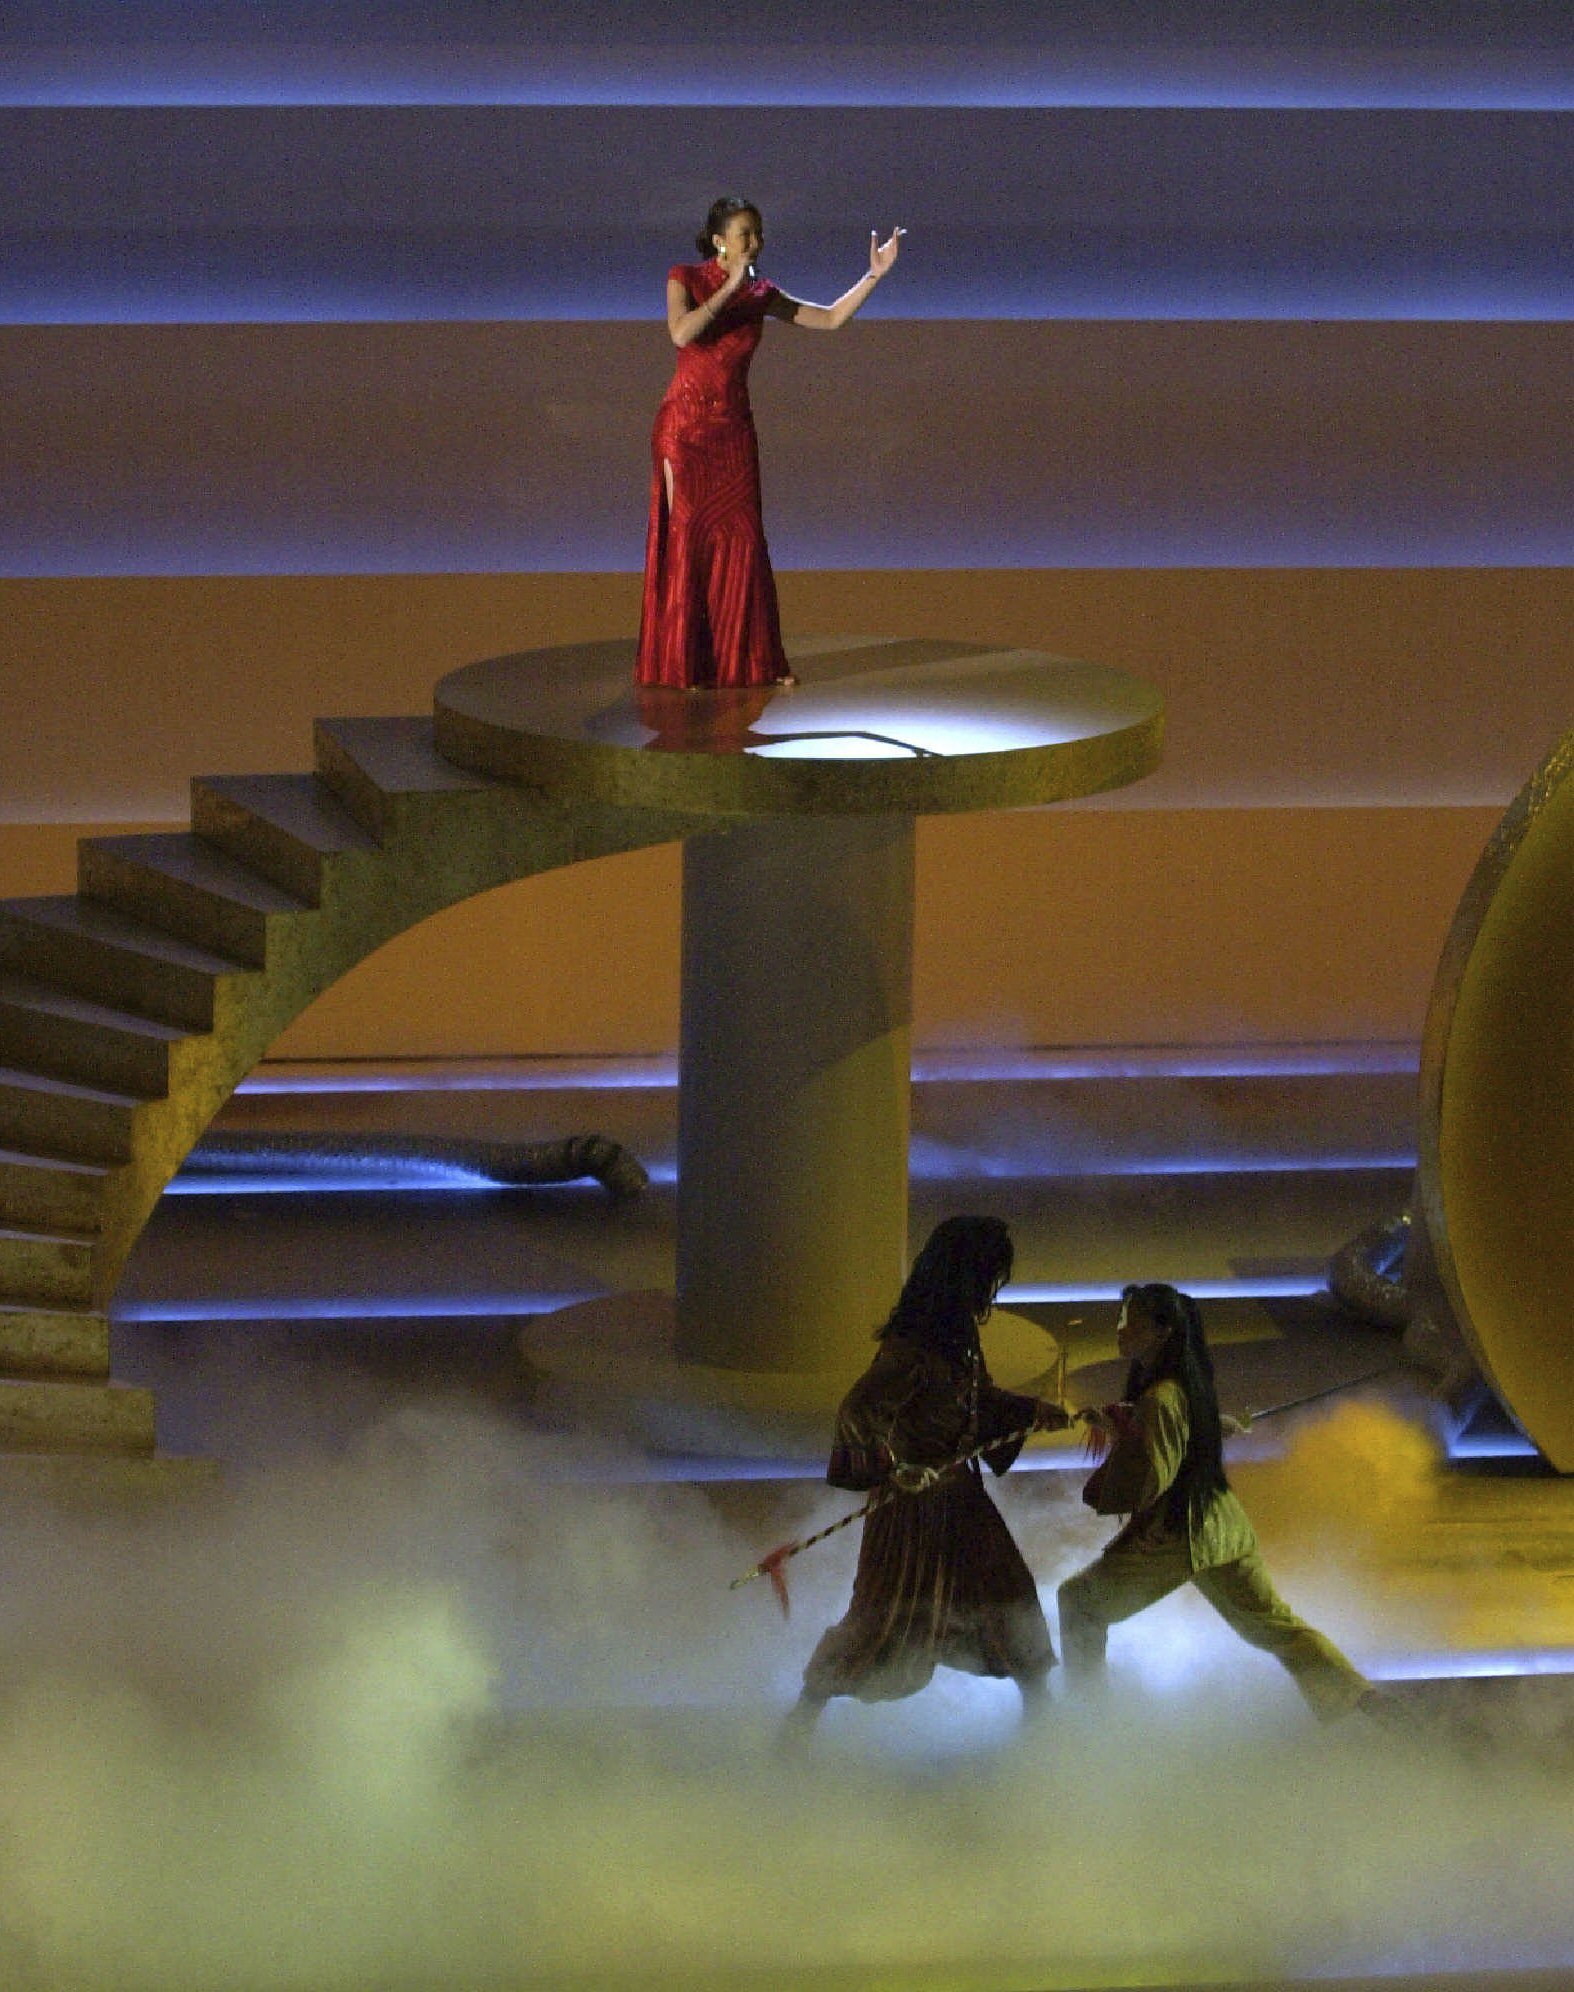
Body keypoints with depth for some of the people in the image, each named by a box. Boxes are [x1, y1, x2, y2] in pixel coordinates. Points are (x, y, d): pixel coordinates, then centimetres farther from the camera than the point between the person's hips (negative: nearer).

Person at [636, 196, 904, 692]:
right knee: (686, 537, -4)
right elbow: (682, 334, -24)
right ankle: (679, 664, 2)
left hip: (734, 429, 4)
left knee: (742, 540, 2)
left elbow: (831, 318, 9)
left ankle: (746, 659, 9)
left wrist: (874, 275, 1)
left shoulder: (761, 295, 7)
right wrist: (730, 288, -20)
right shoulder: (684, 279, -6)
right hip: (685, 424, -4)